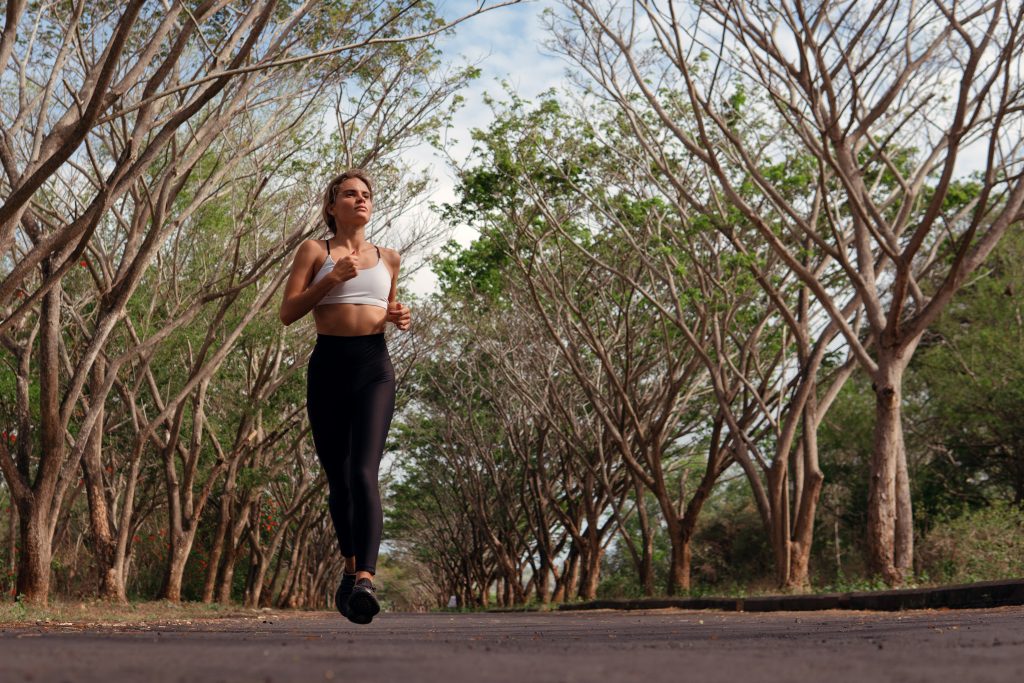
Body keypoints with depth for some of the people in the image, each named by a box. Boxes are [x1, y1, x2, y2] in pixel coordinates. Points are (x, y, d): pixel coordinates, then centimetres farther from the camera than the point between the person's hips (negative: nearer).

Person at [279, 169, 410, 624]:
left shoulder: (387, 258, 18)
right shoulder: (315, 251, 10)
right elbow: (287, 313, 1)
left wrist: (399, 318, 8)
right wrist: (331, 278, -9)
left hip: (374, 367, 0)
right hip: (327, 365, 0)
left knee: (364, 472, -18)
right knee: (337, 478, 7)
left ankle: (365, 579, -27)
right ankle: (350, 565, 27)